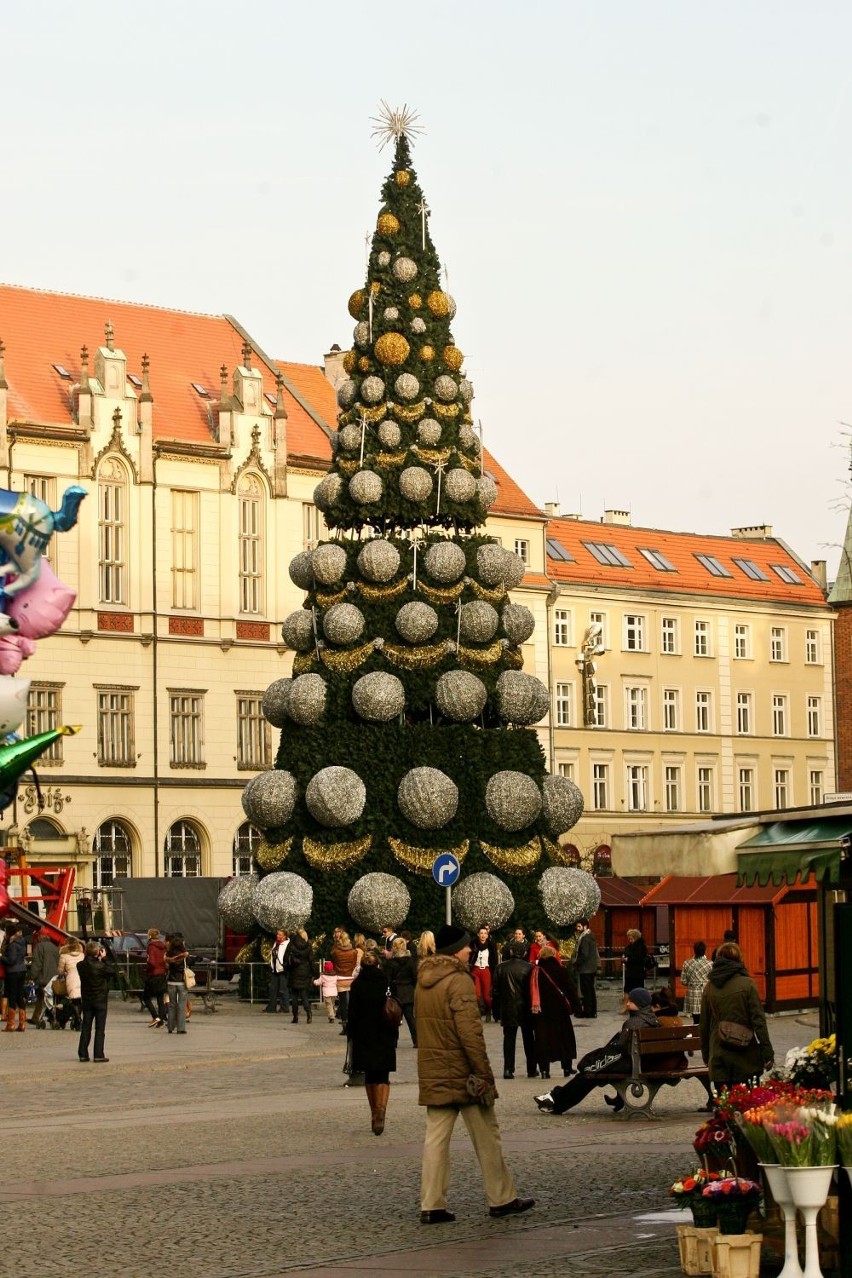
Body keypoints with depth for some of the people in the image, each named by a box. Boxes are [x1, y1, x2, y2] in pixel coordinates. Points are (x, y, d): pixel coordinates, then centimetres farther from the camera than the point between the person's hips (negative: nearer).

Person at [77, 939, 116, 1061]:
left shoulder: (81, 965, -6)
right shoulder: (100, 966, -19)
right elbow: (111, 969, -6)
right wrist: (104, 957, -1)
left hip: (86, 1000, 4)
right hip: (100, 999, -4)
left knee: (85, 1027, 11)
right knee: (100, 1028, 2)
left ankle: (83, 1054, 9)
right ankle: (98, 1055, -1)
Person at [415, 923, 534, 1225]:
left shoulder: (423, 983, 11)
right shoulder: (459, 981, -15)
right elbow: (470, 1032, -20)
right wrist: (484, 1073, -17)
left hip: (433, 1075, 7)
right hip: (463, 1075, -7)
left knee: (436, 1138, 6)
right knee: (486, 1138, 5)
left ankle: (431, 1206, 1)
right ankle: (501, 1199, 13)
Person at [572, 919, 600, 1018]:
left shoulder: (585, 939, -18)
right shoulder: (591, 937, 12)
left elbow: (584, 955, -23)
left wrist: (576, 964, -11)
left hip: (585, 969, -10)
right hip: (592, 968, 10)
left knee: (586, 991, -4)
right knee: (591, 990, 14)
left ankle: (587, 1011, -2)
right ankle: (593, 1011, 19)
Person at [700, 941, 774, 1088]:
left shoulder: (709, 987, 5)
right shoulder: (747, 984, -6)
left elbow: (704, 1025, 12)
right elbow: (758, 1020, -8)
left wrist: (706, 1055, 22)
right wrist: (767, 1053, -3)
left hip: (718, 1057, 3)